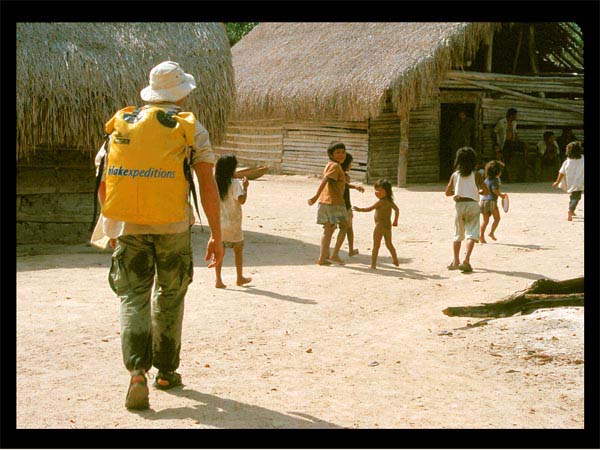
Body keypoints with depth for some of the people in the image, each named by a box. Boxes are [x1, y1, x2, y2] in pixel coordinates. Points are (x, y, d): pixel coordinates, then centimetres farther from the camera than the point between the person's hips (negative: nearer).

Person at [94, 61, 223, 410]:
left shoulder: (122, 125, 9)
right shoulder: (191, 128, 2)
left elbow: (103, 184, 10)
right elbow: (208, 185, -5)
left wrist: (111, 227, 22)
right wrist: (217, 235, 0)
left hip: (129, 225, 1)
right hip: (174, 225, -1)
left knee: (134, 298, 2)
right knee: (169, 296, 15)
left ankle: (137, 372, -17)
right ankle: (166, 371, 25)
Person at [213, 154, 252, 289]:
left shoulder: (214, 183, 1)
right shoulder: (235, 183, -14)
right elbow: (241, 200, -24)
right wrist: (245, 187, -10)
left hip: (218, 222, 4)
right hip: (232, 223, -4)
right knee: (238, 250, 14)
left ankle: (218, 280, 1)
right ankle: (240, 277, 24)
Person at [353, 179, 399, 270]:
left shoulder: (380, 202, -17)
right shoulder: (390, 201, 7)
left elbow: (369, 209, -17)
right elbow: (396, 209, 19)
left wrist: (360, 209, -5)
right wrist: (395, 221, 29)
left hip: (380, 225, -8)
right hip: (388, 225, 8)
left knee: (376, 245, -2)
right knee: (389, 244, 20)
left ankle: (373, 264, -1)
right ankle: (396, 261, 26)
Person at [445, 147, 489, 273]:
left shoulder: (455, 175, 5)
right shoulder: (476, 175, -2)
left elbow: (447, 193, 10)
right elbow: (486, 192, -1)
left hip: (459, 204, 3)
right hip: (472, 204, -3)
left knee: (458, 234, 16)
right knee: (472, 234, -5)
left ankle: (456, 261, 19)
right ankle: (466, 260, -21)